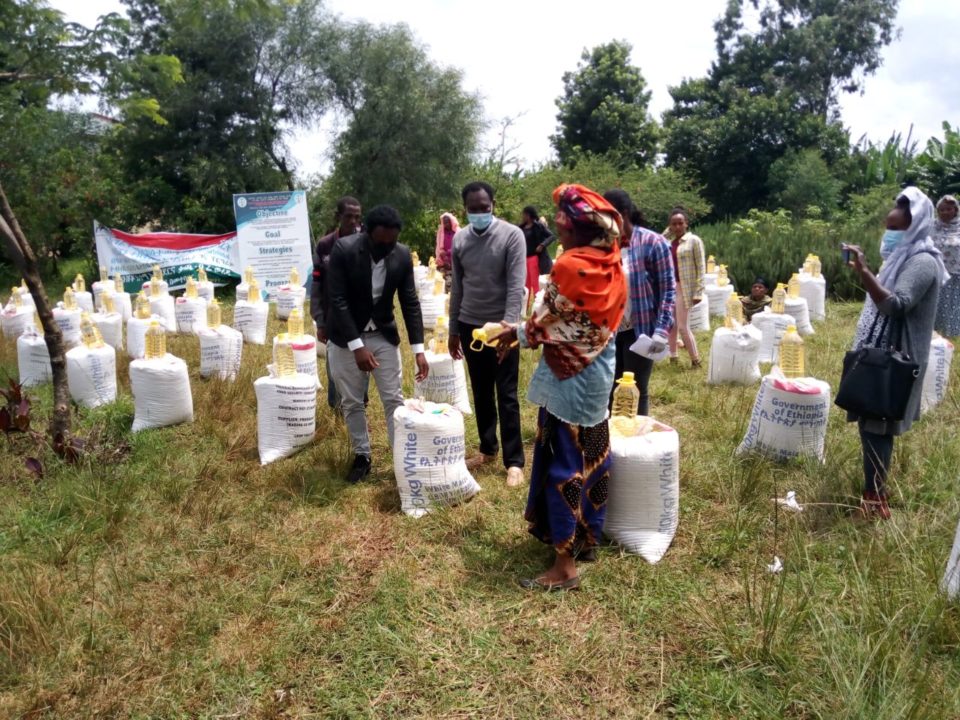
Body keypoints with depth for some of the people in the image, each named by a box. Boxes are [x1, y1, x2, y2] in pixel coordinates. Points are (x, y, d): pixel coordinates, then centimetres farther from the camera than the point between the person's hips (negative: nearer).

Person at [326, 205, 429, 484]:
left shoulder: (402, 255, -10)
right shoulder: (343, 249, -19)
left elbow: (410, 302, -4)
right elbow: (338, 301, -20)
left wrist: (418, 349, -10)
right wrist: (357, 346, -25)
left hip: (384, 335, 2)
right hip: (346, 337, -2)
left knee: (394, 399, 2)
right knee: (352, 403, 8)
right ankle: (361, 456, 24)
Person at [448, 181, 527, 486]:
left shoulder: (512, 235, -10)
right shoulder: (460, 239, 5)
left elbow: (516, 286, -16)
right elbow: (457, 287, 11)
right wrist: (453, 329, 12)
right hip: (470, 325, 5)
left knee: (506, 395, 0)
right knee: (481, 392, 13)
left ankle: (514, 461, 8)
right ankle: (487, 449, 27)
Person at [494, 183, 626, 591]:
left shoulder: (570, 268, -21)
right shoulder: (612, 265, 3)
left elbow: (544, 323, -13)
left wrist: (516, 335, 7)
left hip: (569, 379, -8)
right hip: (598, 374, 8)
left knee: (563, 465, -1)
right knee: (592, 458, 17)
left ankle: (564, 566, 8)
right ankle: (588, 538, 32)